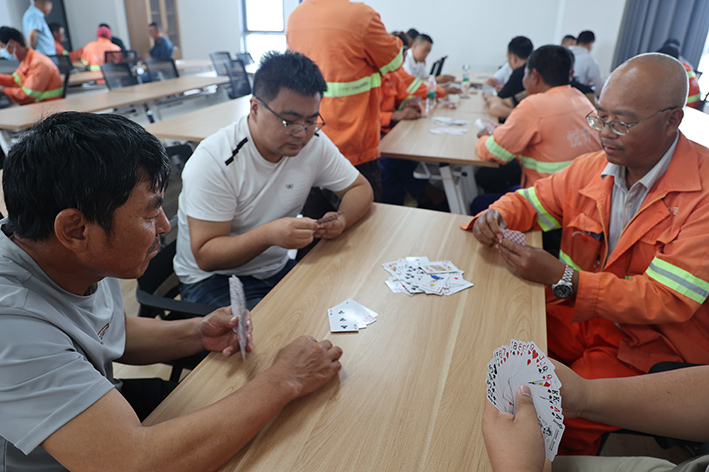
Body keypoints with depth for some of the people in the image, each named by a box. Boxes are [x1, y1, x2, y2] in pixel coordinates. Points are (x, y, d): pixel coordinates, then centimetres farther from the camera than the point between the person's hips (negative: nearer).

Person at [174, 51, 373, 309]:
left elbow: (361, 188, 4)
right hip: (213, 280, -5)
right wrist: (268, 234, -38)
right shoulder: (214, 160, -22)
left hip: (278, 269, 6)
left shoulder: (314, 143, -7)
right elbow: (205, 255, -21)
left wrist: (342, 219, -20)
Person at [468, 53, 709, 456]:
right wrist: (497, 216, -12)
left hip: (654, 344, -4)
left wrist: (562, 279, -31)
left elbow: (669, 301, -22)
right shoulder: (593, 168, -1)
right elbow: (531, 201, 12)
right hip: (578, 314, 5)